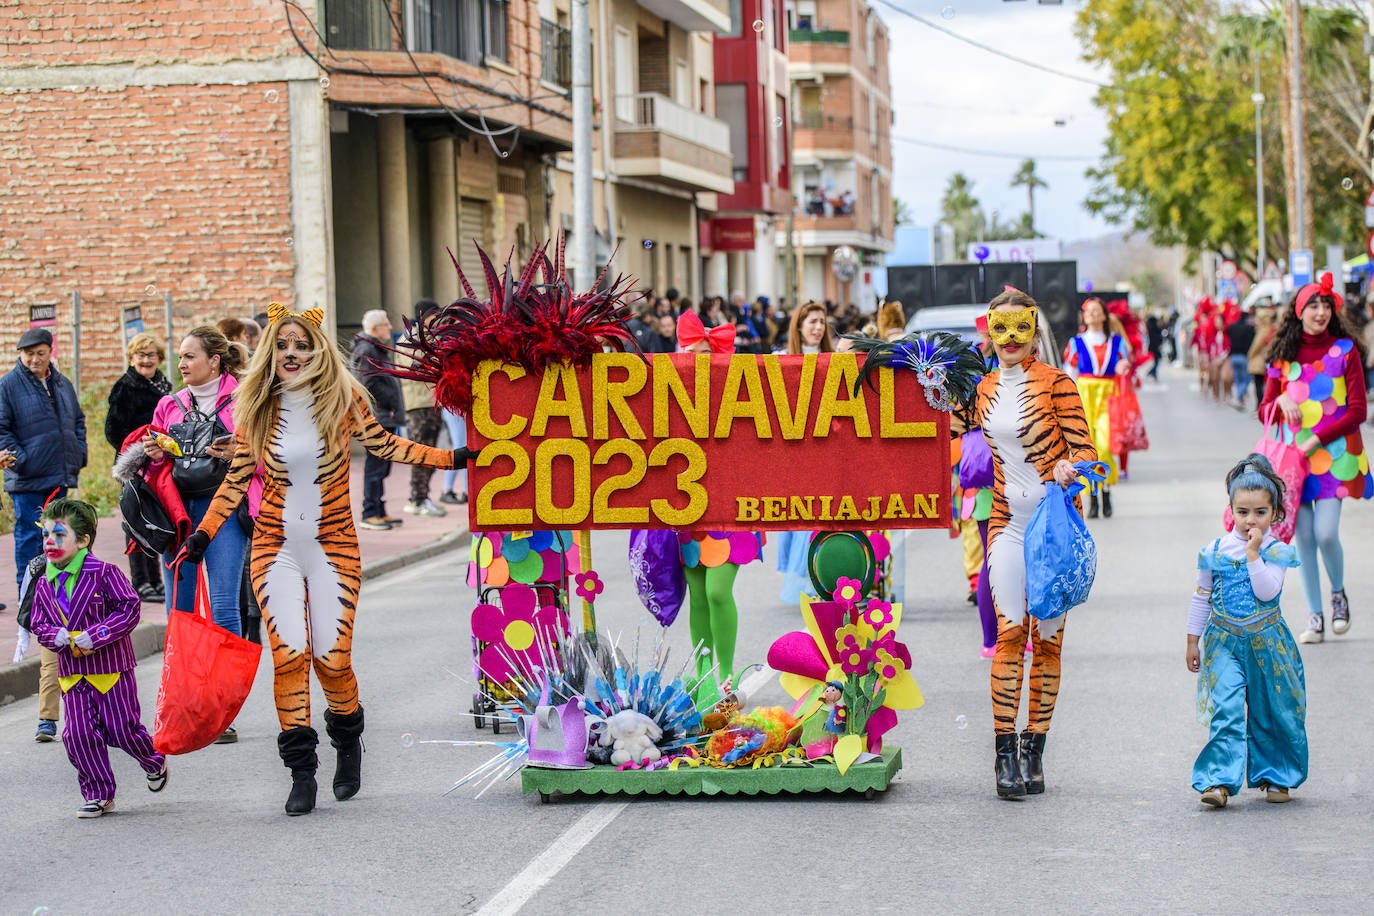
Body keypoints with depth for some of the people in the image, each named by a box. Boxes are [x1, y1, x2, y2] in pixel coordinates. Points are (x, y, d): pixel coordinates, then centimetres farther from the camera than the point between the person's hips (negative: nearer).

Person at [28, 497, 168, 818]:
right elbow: (39, 626, 8)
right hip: (72, 673, 5)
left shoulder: (105, 573, -11)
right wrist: (63, 639, -14)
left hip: (111, 669, -5)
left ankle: (155, 763, 30)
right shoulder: (44, 585, 6)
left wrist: (91, 637, -21)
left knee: (122, 729, 0)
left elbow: (129, 610, -15)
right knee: (78, 734, -3)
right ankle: (98, 794, 9)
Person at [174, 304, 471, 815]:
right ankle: (301, 770, 1)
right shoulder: (256, 410, 3)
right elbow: (236, 480, 9)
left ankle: (348, 744, 24)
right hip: (276, 548, 1)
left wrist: (450, 458, 6)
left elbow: (383, 444, 9)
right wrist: (203, 534, 4)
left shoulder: (343, 400, -2)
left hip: (333, 547, -1)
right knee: (289, 654, -8)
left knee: (332, 658, -5)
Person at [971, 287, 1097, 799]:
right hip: (1008, 522, 3)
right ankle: (1006, 755, -6)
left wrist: (1068, 469, -26)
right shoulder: (984, 389, 10)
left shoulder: (1055, 382, -5)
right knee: (1009, 633, -7)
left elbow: (1084, 451, -9)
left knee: (1047, 637, 2)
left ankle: (1034, 751, 9)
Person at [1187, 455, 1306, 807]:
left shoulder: (1276, 551, -3)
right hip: (1225, 643, 0)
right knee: (1226, 710, -12)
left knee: (1272, 713, 8)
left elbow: (1267, 592, -18)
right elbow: (1201, 597, 10)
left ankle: (1275, 777, 24)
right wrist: (1193, 641, 10)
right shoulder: (1215, 551, 2)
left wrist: (1253, 553, -19)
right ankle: (1220, 781, -14)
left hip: (1266, 643, 0)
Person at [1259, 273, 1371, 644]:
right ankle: (1314, 617, 8)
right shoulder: (1283, 355, 8)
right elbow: (1264, 411, 11)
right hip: (1293, 455, 3)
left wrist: (1317, 440, -13)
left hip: (1335, 453, -3)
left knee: (1326, 533, -13)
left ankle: (1338, 593, 15)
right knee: (1303, 537, 0)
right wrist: (1280, 401, -12)